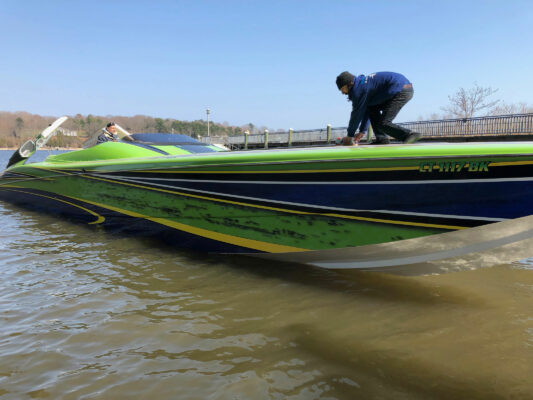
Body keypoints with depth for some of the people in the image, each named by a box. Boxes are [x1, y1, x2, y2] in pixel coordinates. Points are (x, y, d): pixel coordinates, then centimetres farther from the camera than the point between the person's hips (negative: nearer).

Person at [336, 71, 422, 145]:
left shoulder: (359, 88, -12)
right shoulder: (362, 82, 19)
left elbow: (357, 113, -8)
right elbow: (366, 110, 24)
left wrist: (350, 136, 2)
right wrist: (362, 131, 25)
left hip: (401, 91, -11)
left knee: (382, 124, -12)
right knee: (372, 108, 16)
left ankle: (411, 135, -10)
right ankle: (381, 139, 8)